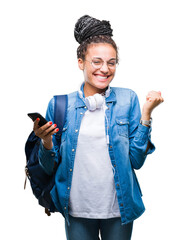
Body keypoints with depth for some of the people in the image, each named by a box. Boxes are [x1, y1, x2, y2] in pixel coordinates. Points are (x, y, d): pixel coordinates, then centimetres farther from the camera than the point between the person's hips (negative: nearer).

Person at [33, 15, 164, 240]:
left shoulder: (127, 99, -3)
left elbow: (136, 160, -6)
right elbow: (50, 167, 3)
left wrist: (146, 112, -11)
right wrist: (46, 141, -16)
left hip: (118, 209, 0)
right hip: (77, 211, 0)